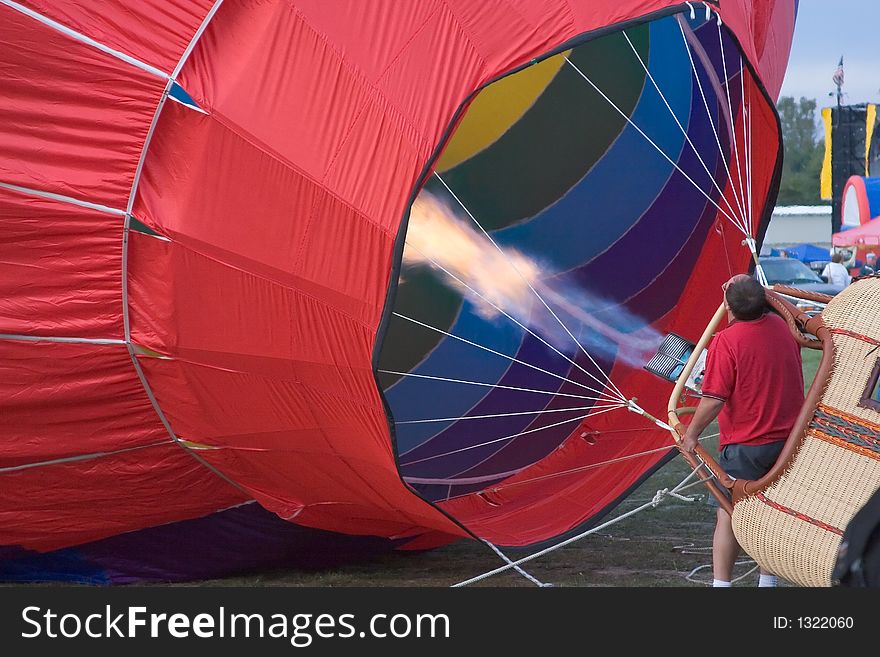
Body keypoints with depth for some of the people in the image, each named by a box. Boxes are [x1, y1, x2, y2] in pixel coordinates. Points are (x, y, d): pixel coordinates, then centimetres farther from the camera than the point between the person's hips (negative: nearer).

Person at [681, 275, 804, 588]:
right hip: (788, 439, 6)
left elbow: (714, 399, -20)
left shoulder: (726, 341, -18)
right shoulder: (784, 327, 1)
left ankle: (721, 583, 5)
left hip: (745, 445, -6)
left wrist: (692, 433, -6)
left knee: (727, 514, 4)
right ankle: (768, 581, 24)